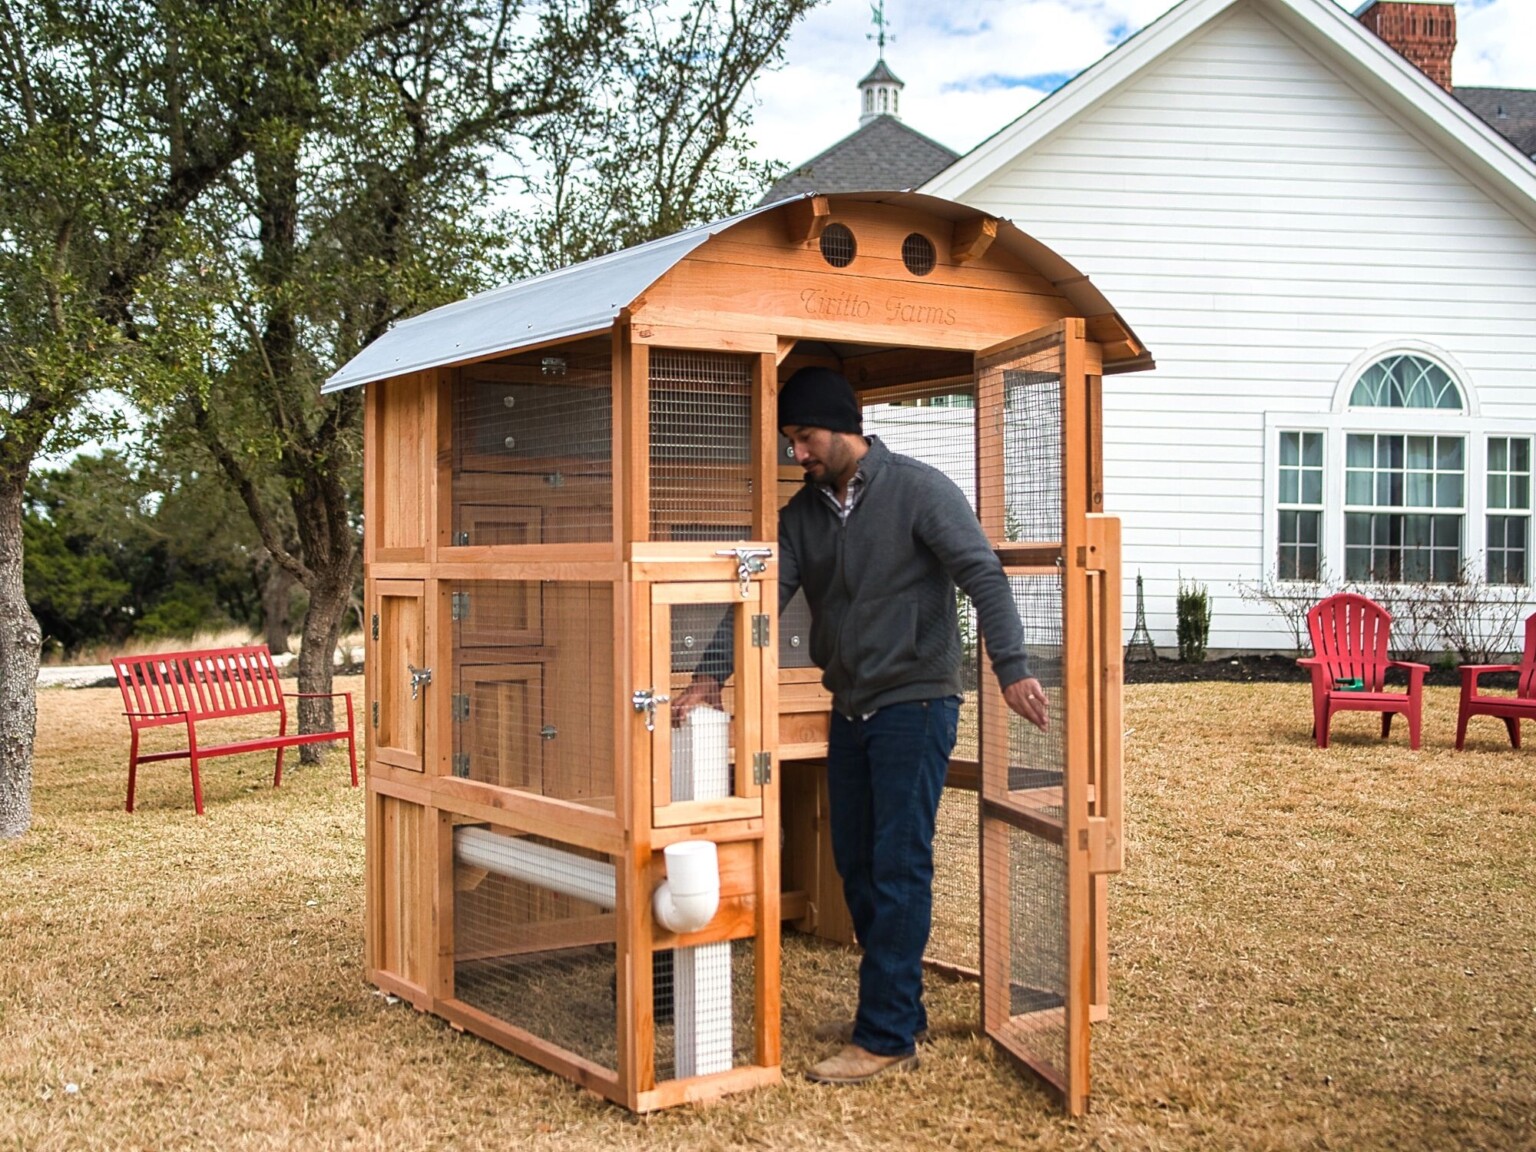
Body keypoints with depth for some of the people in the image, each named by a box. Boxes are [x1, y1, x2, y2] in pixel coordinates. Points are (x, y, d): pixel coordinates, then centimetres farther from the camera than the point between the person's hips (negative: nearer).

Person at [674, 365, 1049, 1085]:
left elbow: (982, 575, -16)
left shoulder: (919, 489, -9)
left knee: (898, 870, -6)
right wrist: (714, 675, -9)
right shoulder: (803, 513, 8)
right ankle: (904, 1012, 24)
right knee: (856, 866, 11)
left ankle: (885, 1037, 1)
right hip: (850, 710, 7)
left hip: (915, 706, -7)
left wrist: (1011, 668, -27)